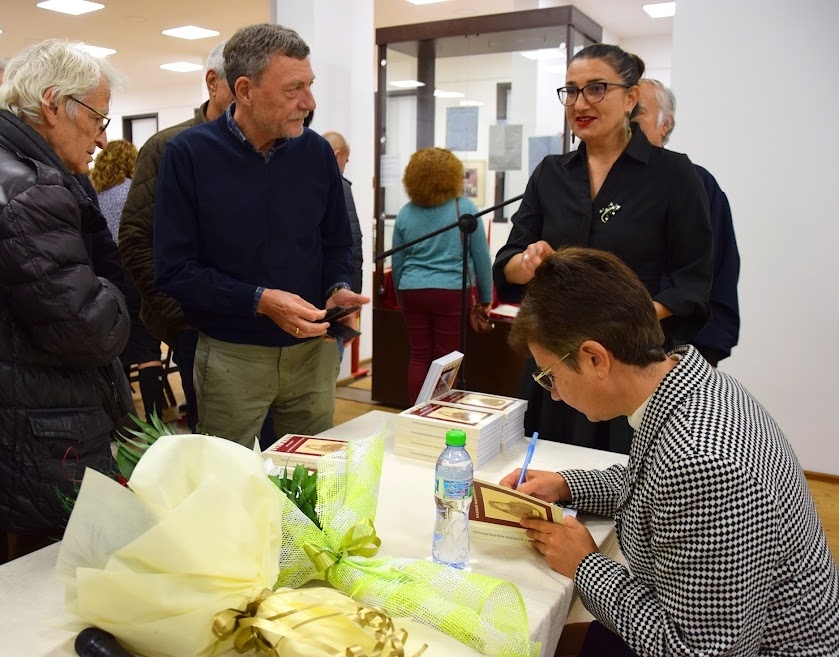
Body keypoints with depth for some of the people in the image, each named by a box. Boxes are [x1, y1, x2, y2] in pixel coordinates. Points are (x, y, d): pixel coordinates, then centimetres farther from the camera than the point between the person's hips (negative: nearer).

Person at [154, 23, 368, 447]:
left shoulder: (316, 151, 1)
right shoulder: (188, 155, -10)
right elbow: (174, 270, -12)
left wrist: (339, 289, -9)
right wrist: (259, 300, -21)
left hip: (313, 349, 4)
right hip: (230, 356, -3)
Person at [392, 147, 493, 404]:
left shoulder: (405, 213, 4)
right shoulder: (464, 208, -5)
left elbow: (397, 263, 10)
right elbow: (481, 256, -1)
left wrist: (401, 296, 24)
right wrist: (486, 297, 9)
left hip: (412, 292, 3)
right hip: (451, 292, -3)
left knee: (418, 356, 11)